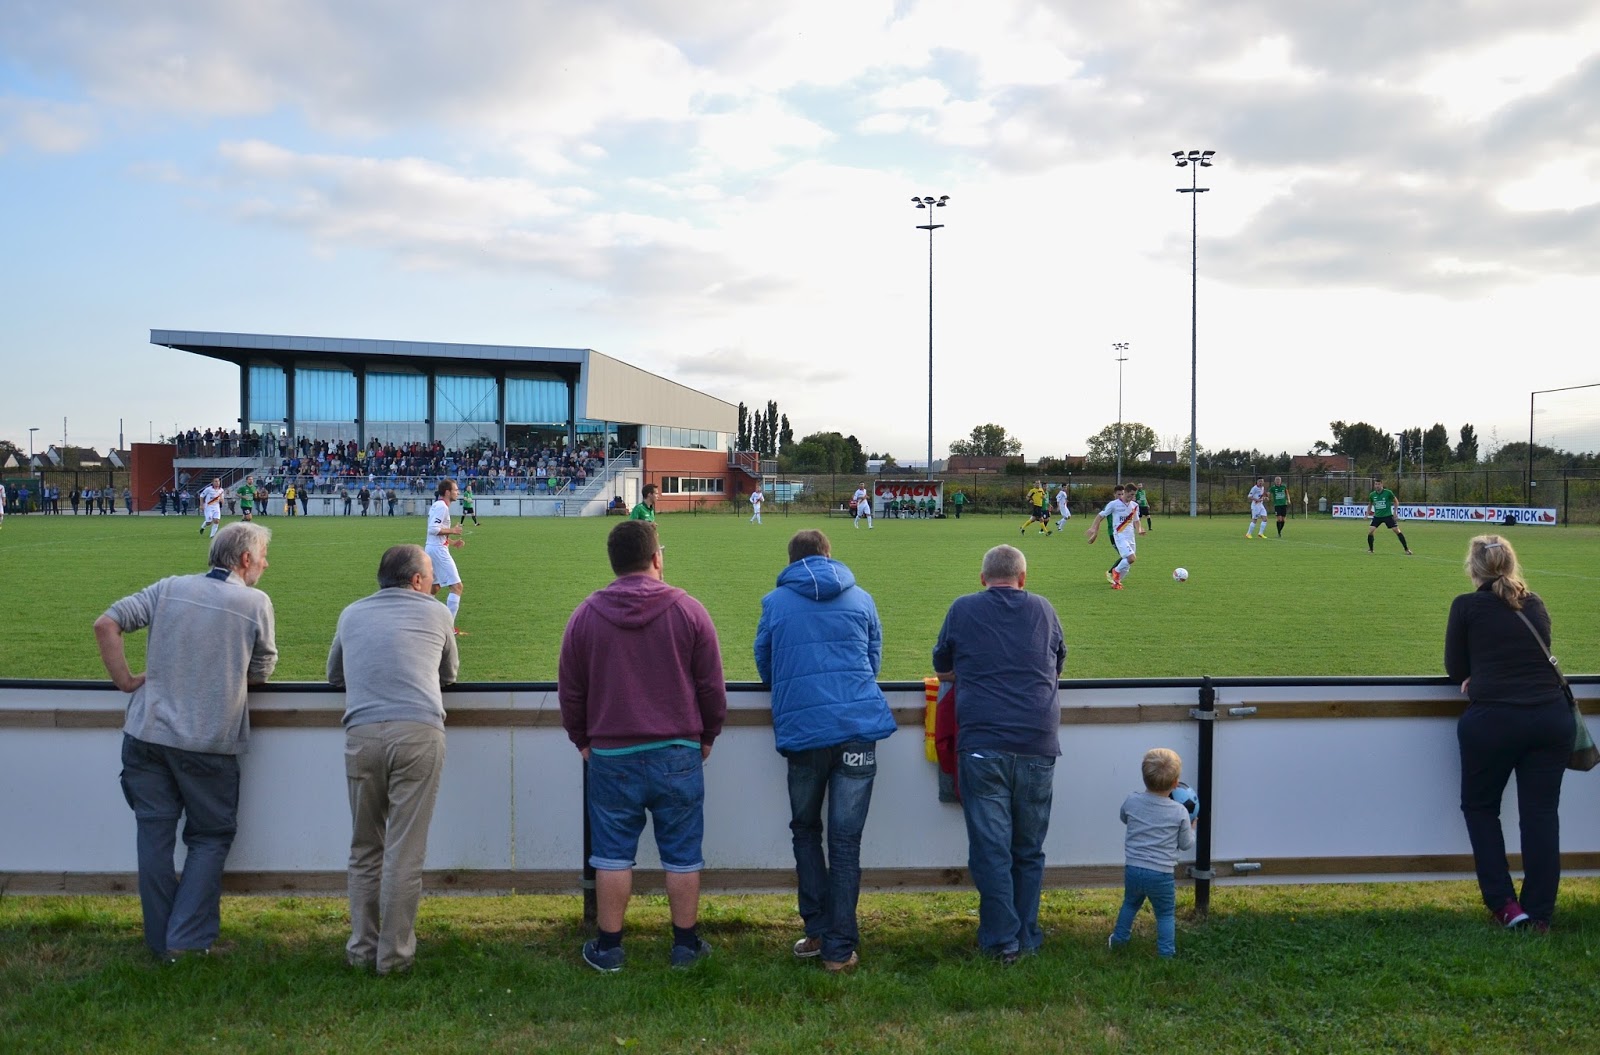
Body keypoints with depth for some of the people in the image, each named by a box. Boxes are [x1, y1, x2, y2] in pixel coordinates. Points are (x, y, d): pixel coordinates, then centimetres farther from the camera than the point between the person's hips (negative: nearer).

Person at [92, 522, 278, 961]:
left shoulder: (170, 588, 5)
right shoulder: (256, 603, -4)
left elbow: (106, 624, -1)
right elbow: (261, 674, 3)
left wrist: (126, 680, 6)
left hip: (148, 732, 3)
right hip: (209, 743, -3)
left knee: (154, 834, 12)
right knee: (210, 837, 12)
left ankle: (161, 943, 20)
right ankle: (187, 940, 6)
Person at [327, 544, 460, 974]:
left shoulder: (351, 614, 19)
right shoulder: (435, 613, 14)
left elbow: (334, 676, 32)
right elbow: (449, 674, 28)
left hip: (361, 733, 2)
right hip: (419, 732, -2)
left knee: (364, 849, 14)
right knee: (404, 853, 1)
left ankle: (362, 949, 20)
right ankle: (394, 954, 6)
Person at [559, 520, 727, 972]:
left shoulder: (586, 615, -1)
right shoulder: (688, 610, -5)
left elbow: (569, 690, 6)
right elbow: (712, 687, 0)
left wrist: (582, 740, 20)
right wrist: (707, 735, 15)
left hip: (611, 755, 1)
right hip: (678, 754, -1)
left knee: (613, 855, 9)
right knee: (682, 854, 9)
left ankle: (608, 947, 18)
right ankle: (686, 944, 18)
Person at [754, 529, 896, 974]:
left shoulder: (775, 603, 7)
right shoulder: (861, 599, 10)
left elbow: (764, 665, 18)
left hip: (802, 731, -1)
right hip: (859, 726, 1)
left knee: (805, 831, 18)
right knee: (845, 841, 3)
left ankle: (818, 932, 16)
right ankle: (839, 948, 6)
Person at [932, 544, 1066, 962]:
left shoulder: (963, 610, 7)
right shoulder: (1043, 610, 12)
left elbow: (943, 670, 19)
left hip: (982, 743, -2)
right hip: (1039, 743, 2)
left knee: (990, 847, 2)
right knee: (1029, 849, 12)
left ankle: (1001, 941, 5)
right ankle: (1026, 938, 19)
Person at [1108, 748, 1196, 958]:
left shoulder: (1131, 801, -6)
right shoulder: (1180, 812, -12)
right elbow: (1185, 844, 0)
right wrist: (1192, 828, 18)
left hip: (1132, 869, 3)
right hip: (1161, 874, -3)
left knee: (1130, 903, 27)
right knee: (1166, 914, 15)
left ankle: (1119, 938, 39)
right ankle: (1166, 952, 13)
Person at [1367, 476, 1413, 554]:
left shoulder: (1388, 492, -10)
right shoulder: (1372, 495, -1)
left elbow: (1395, 501, 5)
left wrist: (1394, 512, 1)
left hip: (1387, 515, -3)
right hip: (1377, 516, 3)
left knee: (1397, 531, -9)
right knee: (1370, 531, -11)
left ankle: (1406, 549, 1)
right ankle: (1370, 549, 8)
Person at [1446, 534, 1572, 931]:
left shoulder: (1467, 606, -1)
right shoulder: (1536, 605, 12)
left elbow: (1455, 669, 5)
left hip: (1492, 720, -4)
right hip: (1551, 716, 4)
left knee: (1480, 808, 14)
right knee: (1541, 814, 8)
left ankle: (1505, 904, 7)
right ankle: (1540, 915, 10)